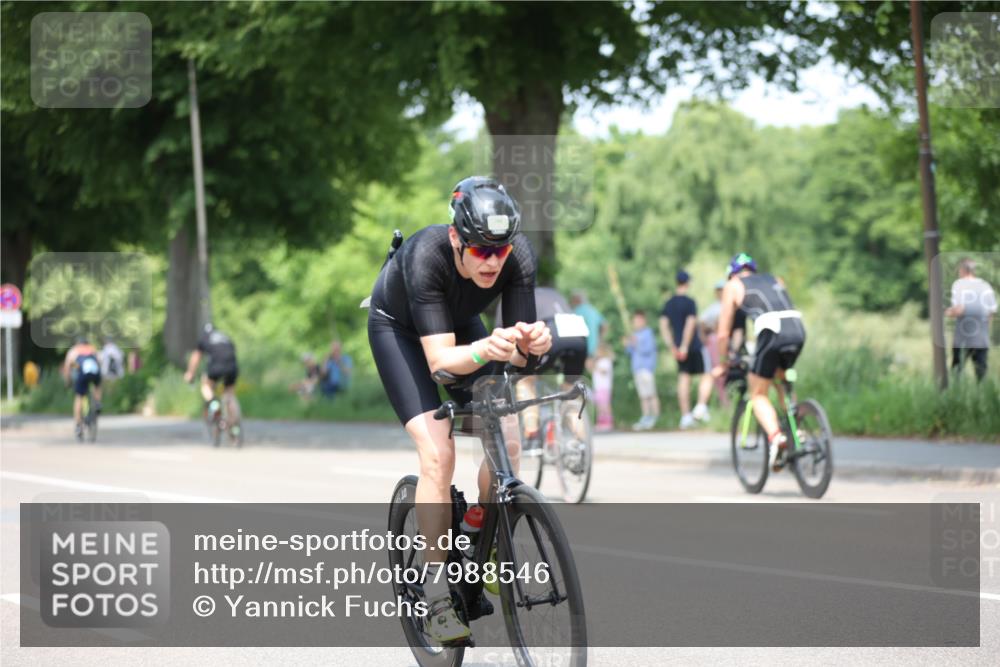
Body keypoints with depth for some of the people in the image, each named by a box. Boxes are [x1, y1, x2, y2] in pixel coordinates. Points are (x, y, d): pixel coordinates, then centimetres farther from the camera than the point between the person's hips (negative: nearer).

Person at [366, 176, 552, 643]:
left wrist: (532, 343, -51)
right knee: (437, 452, -21)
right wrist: (486, 350, -62)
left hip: (460, 323, 4)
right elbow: (440, 359, -42)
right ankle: (436, 594, -14)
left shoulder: (518, 256, -30)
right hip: (398, 326, -4)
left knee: (508, 442, -14)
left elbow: (519, 353, -28)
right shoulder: (427, 256, -39)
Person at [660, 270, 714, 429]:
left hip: (679, 347, 6)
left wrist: (672, 347, 7)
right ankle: (701, 407, -8)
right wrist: (685, 346, -16)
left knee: (683, 379, 6)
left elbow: (663, 326, 6)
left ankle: (685, 415, 4)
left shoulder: (668, 304, 8)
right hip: (695, 346, -6)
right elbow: (690, 324, -18)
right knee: (706, 375, 6)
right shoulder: (689, 302, -11)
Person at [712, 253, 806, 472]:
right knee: (782, 378, 32)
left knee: (758, 395, 9)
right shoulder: (775, 280, 32)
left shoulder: (733, 285, 20)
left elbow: (723, 333, 20)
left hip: (772, 332, -5)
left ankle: (775, 436, -17)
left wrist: (722, 364, 32)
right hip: (798, 330, 5)